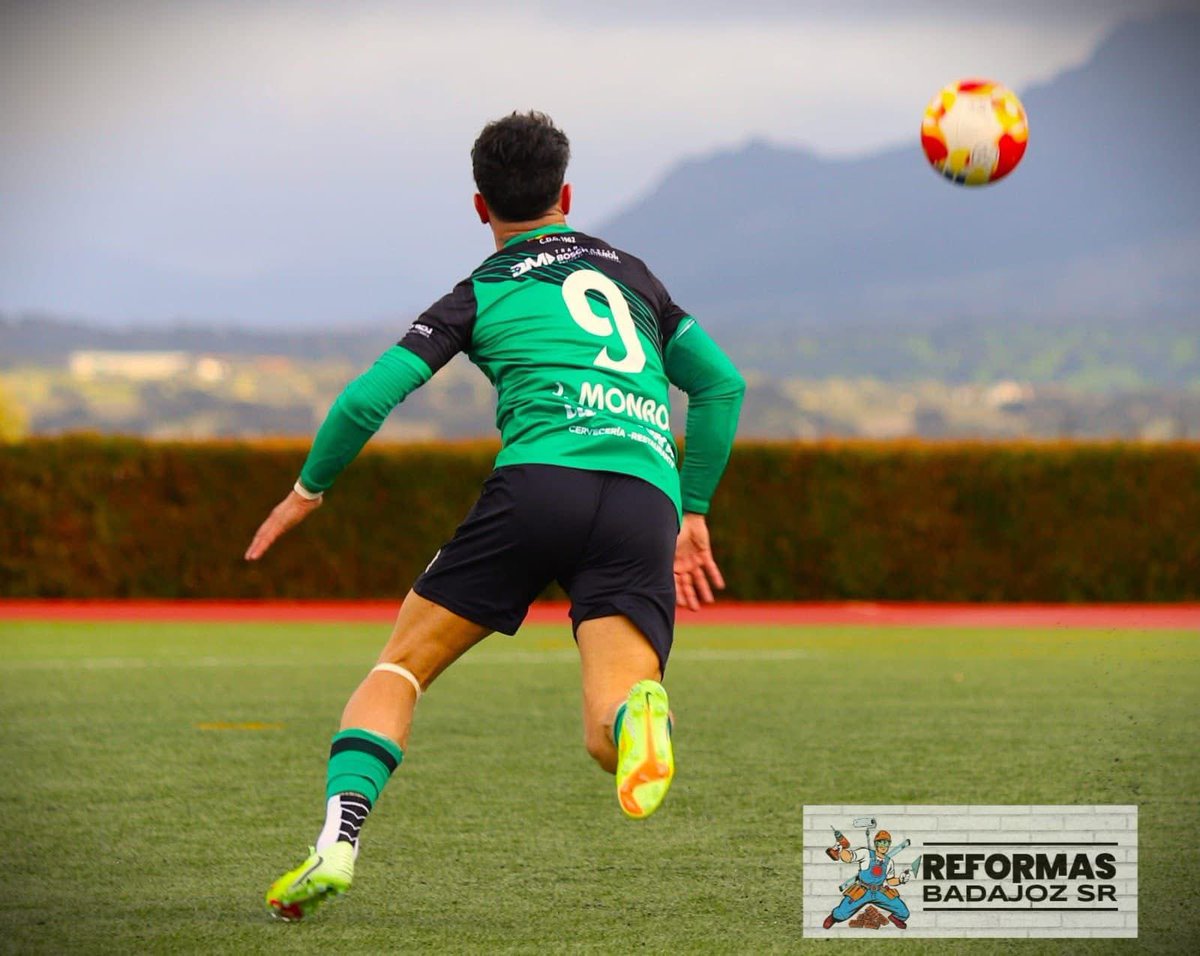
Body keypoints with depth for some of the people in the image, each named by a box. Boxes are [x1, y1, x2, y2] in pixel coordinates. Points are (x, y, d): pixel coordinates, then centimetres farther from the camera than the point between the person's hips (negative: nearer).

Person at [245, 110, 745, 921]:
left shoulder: (481, 294, 18)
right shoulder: (628, 272, 30)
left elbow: (367, 399, 10)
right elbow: (722, 383, 30)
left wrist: (309, 489, 27)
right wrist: (694, 512, 36)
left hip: (540, 479, -2)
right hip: (647, 500, 2)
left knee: (402, 664, 12)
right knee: (610, 734, -8)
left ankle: (338, 841, -8)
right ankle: (637, 713, -46)